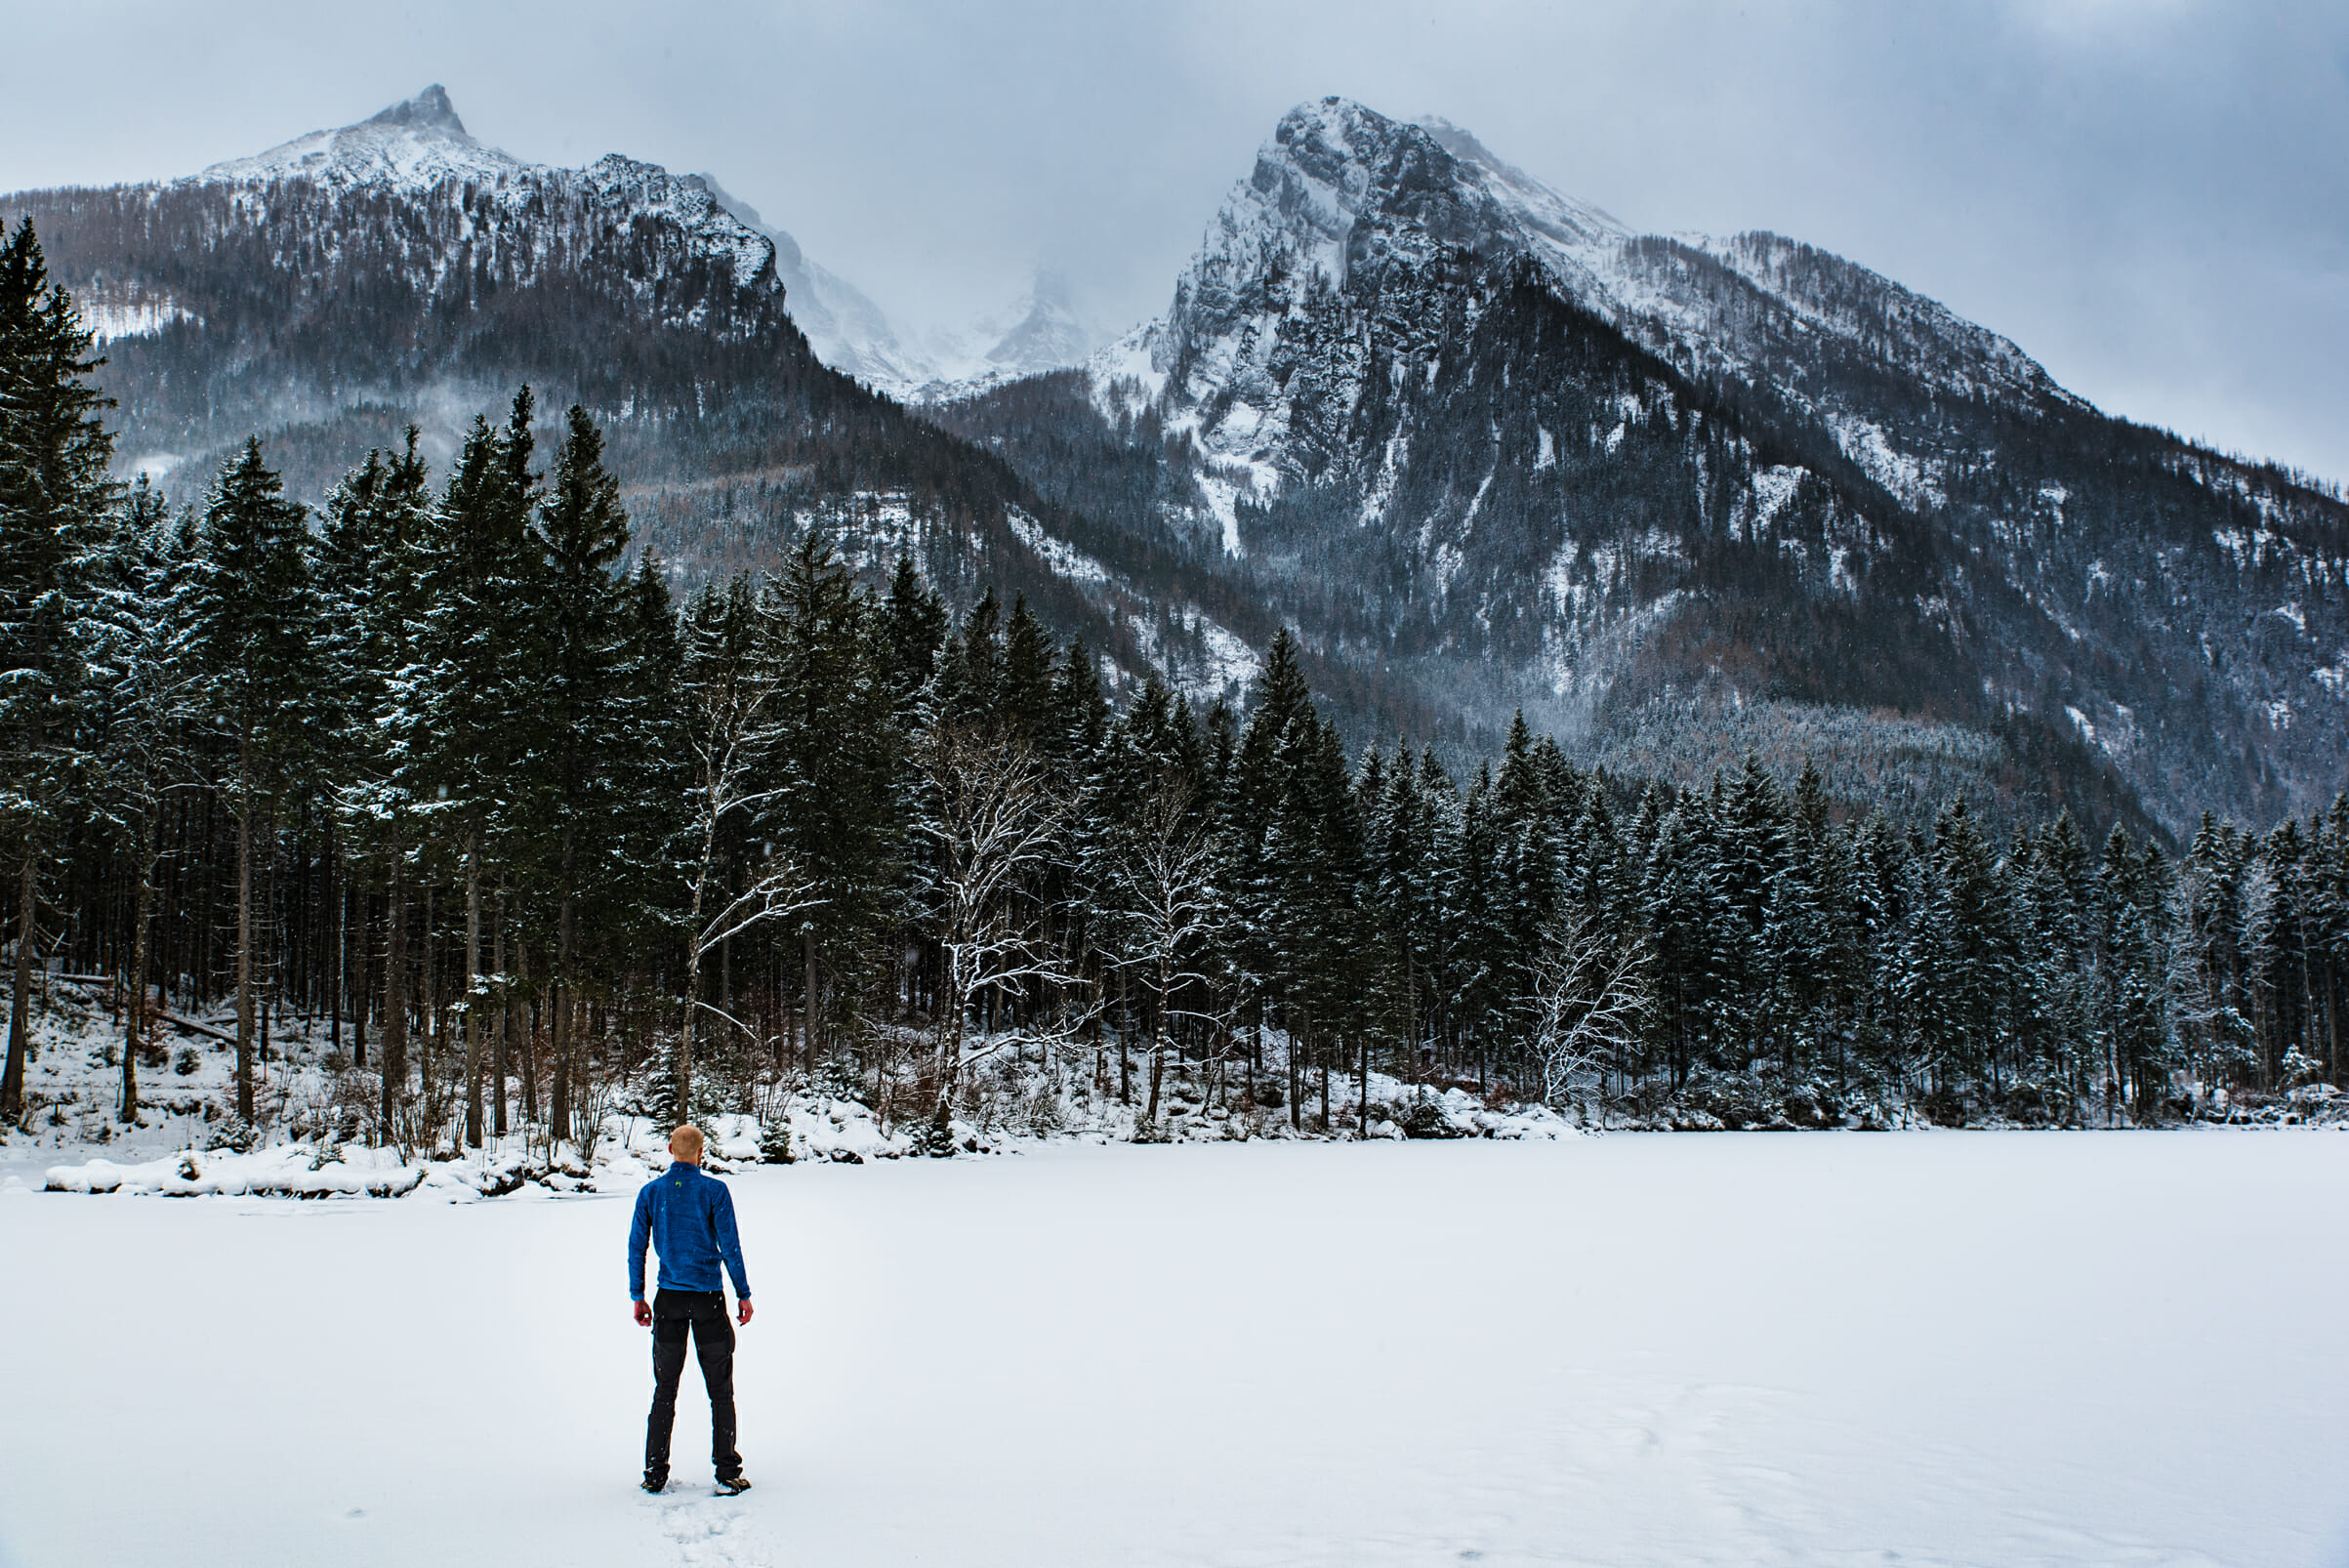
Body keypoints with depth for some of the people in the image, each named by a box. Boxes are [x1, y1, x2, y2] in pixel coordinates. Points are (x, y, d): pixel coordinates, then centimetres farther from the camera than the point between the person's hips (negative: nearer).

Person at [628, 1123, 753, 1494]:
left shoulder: (650, 1192, 1)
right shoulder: (714, 1190, -7)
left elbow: (636, 1247, 3)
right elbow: (730, 1245, -8)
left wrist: (637, 1297, 11)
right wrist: (744, 1294, 0)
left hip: (669, 1298, 2)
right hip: (709, 1297, -2)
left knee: (664, 1391, 11)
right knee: (721, 1391, 6)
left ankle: (655, 1473, 11)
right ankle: (727, 1471, 6)